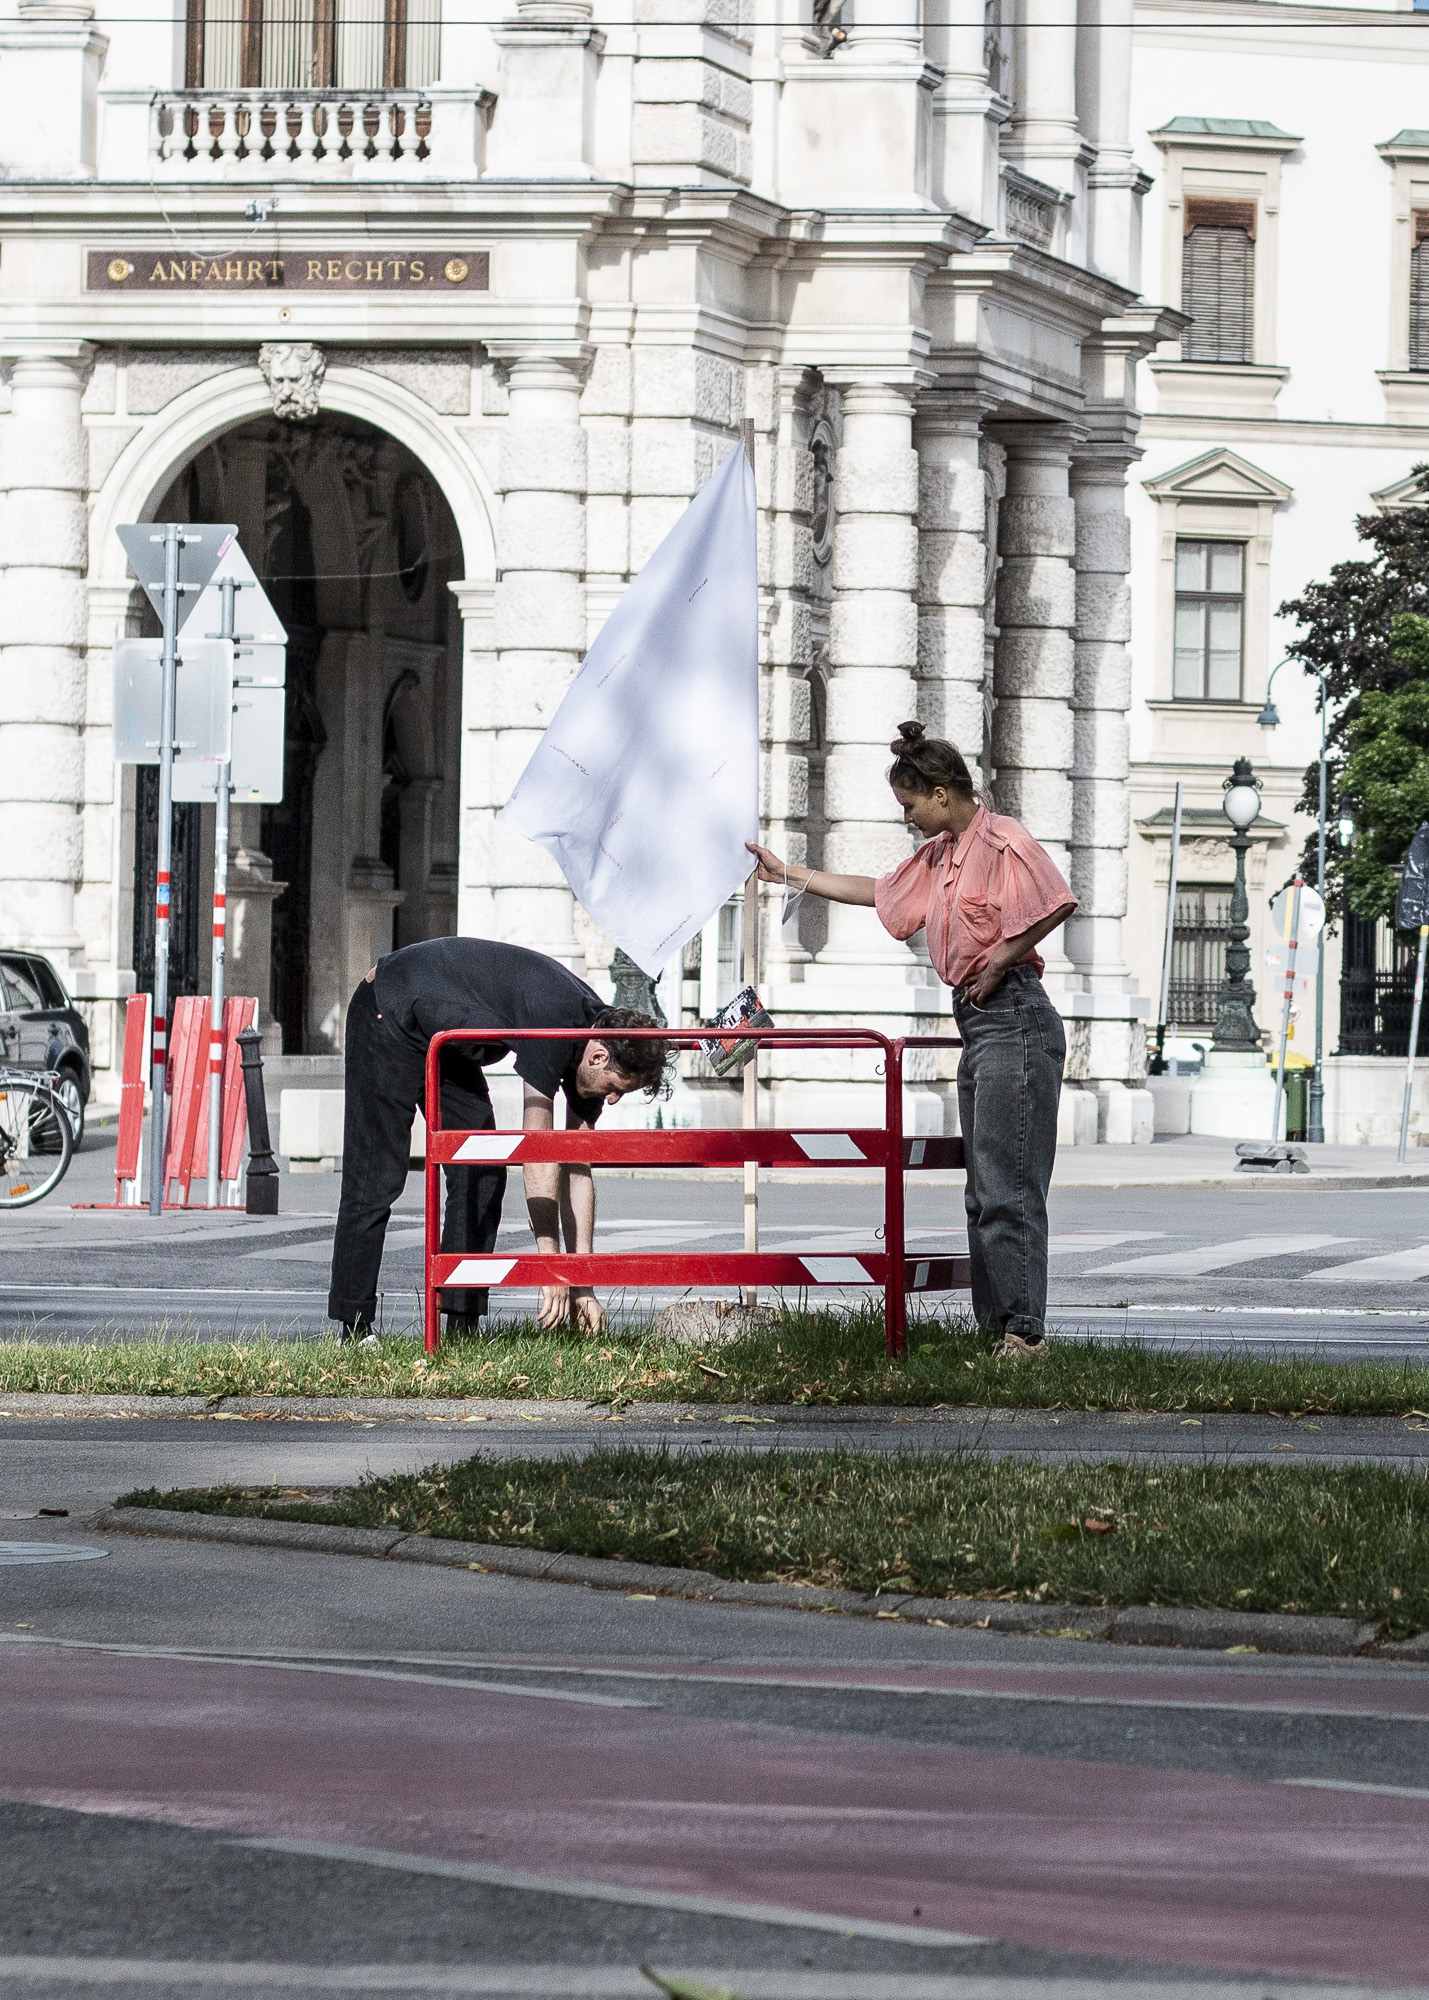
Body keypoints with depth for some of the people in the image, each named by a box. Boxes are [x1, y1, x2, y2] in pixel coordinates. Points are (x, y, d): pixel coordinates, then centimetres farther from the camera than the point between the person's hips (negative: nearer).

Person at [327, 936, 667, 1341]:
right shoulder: (556, 1019, -33)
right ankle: (355, 1331, -8)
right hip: (390, 1015, -9)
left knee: (482, 1174, -1)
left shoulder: (594, 1038, -7)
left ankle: (461, 1324, 0)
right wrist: (551, 1266, -33)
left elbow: (577, 1169, -3)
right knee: (377, 1177, -11)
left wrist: (582, 1286, -7)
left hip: (446, 1042, 9)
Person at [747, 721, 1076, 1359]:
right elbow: (878, 892, 35)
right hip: (977, 1026, 10)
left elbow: (1056, 903, -23)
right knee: (984, 1192, 7)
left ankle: (1025, 1330, -16)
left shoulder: (1001, 841, -9)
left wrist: (996, 964, -17)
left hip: (1013, 1021, -10)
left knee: (1008, 1186, -13)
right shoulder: (939, 853, 20)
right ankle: (997, 1330, 7)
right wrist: (790, 875, 36)